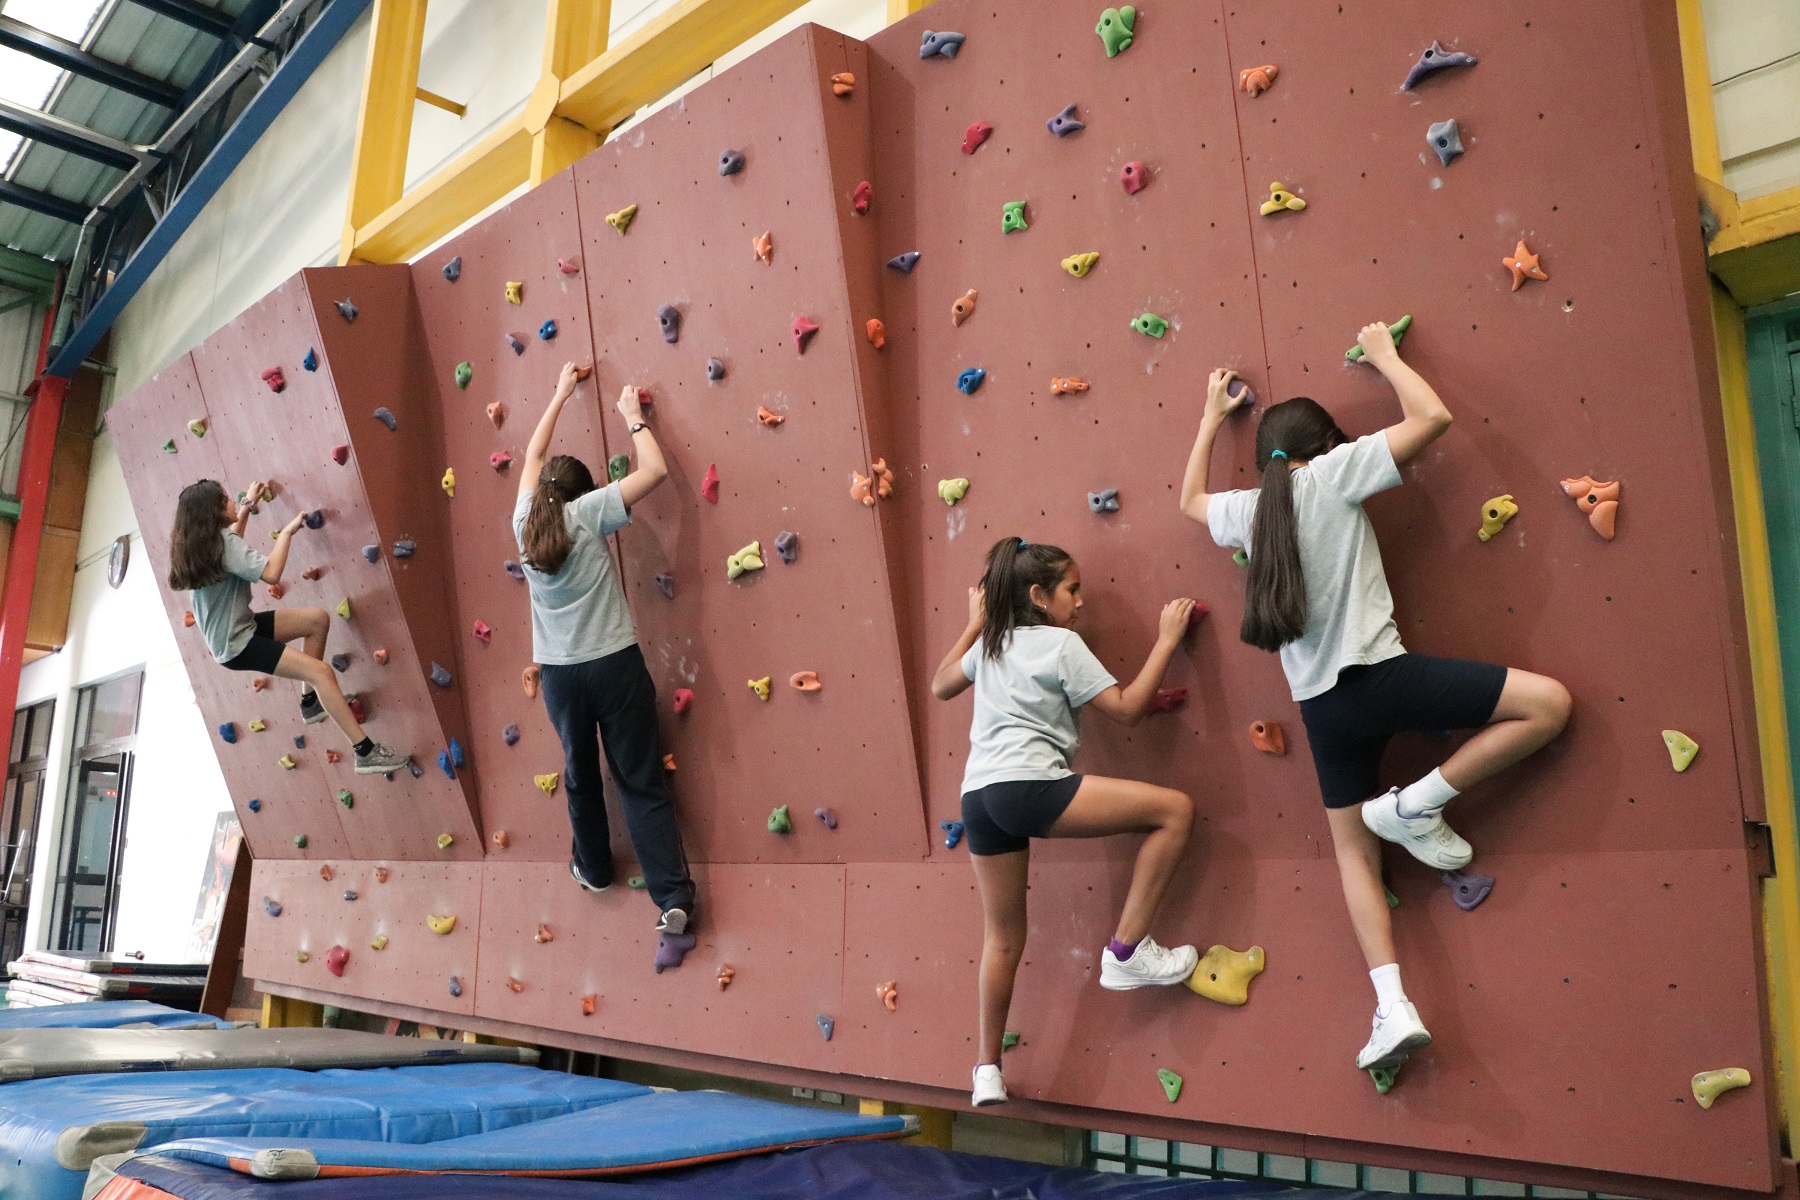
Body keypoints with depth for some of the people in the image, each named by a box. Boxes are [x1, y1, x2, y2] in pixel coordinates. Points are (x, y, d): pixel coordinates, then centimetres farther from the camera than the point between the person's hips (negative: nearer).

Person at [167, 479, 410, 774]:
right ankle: (367, 753, -20)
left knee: (318, 619, 10)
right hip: (236, 644, -10)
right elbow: (271, 573, -34)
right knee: (322, 672, -18)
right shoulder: (223, 542, -23)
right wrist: (287, 531, -21)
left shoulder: (199, 543, 8)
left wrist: (247, 504, 37)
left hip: (238, 628, 10)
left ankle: (311, 701, 12)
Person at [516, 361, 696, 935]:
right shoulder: (586, 513, -4)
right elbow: (655, 470, -6)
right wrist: (633, 416, 8)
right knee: (641, 781, -1)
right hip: (614, 663, -3)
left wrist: (560, 394, 31)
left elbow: (533, 456, 23)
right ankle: (674, 895, -5)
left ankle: (593, 867, 38)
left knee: (580, 773, 22)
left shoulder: (524, 521, 7)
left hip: (558, 671, 3)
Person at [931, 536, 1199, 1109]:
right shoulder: (1063, 644, 2)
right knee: (1175, 809, -3)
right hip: (1029, 787, -8)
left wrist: (974, 622, 43)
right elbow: (1127, 708, -1)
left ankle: (988, 1068, 23)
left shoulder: (991, 644, 21)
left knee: (1002, 938, 19)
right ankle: (1127, 951, -1)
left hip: (978, 797, 8)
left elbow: (940, 686, 37)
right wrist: (1166, 641, 5)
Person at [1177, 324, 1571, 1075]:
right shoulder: (1333, 473, -1)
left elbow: (1189, 499, 36)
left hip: (1319, 703, 6)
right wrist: (1383, 354, 13)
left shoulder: (1247, 510, 13)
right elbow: (1432, 416, -2)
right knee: (1548, 702, 2)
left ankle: (1393, 1008, 5)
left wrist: (1212, 417, 41)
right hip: (1376, 674, -6)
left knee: (1355, 851, 15)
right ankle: (1416, 805, 4)